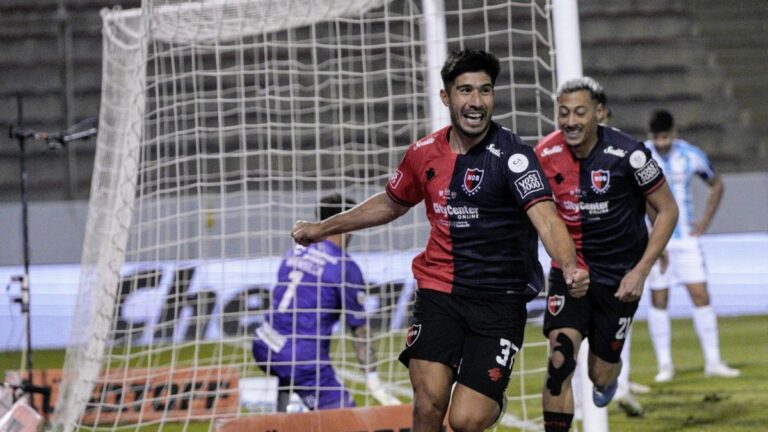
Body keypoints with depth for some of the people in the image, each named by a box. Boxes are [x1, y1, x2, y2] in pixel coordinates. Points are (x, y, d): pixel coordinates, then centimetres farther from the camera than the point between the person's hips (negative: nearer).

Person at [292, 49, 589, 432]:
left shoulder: (511, 155, -13)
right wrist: (322, 228, 28)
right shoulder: (424, 153, 3)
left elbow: (546, 218, -28)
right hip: (439, 290, 3)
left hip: (499, 300, -3)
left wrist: (570, 268, -47)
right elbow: (390, 204, 24)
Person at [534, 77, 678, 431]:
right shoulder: (546, 154, -8)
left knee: (600, 375, 9)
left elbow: (667, 210, -8)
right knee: (560, 360, -20)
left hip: (619, 278, -1)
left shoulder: (627, 154, -18)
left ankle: (611, 374, 48)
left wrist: (640, 271, -13)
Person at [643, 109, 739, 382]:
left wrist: (705, 221, 5)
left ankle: (713, 362, 3)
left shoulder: (691, 156, -1)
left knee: (701, 296, -3)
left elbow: (716, 185, 15)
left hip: (686, 237, 2)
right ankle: (664, 364, 7)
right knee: (659, 300, 0)